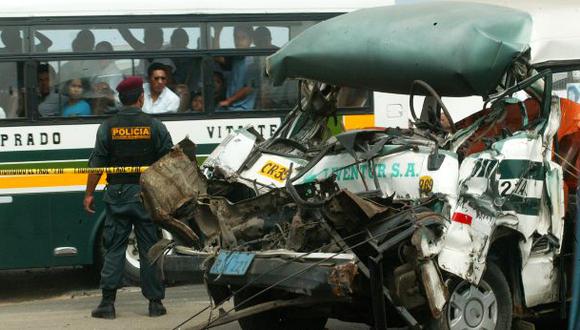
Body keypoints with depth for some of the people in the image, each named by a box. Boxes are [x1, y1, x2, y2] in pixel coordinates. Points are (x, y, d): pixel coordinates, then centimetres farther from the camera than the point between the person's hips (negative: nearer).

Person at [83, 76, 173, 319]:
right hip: (146, 194, 0)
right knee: (150, 249, 6)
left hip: (117, 193, 0)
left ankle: (108, 302, -1)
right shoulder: (154, 126, -2)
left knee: (114, 249, 4)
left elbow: (97, 164, -1)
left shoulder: (108, 127, -1)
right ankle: (155, 302, 8)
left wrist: (89, 193, 7)